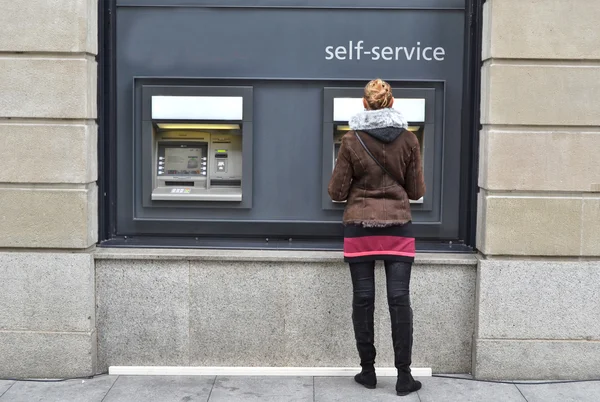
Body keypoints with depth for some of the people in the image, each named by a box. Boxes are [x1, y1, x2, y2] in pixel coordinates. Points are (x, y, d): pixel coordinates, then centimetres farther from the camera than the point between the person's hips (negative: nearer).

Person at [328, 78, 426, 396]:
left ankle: (368, 371, 16)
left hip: (360, 229, -1)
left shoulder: (351, 140, -4)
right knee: (399, 300, 3)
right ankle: (404, 376, 7)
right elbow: (417, 191, 4)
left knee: (363, 300, 6)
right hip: (398, 228, 1)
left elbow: (337, 192, -2)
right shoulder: (408, 139, 0)